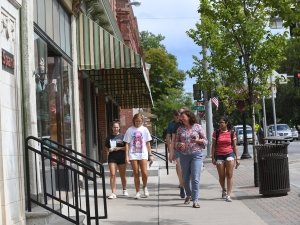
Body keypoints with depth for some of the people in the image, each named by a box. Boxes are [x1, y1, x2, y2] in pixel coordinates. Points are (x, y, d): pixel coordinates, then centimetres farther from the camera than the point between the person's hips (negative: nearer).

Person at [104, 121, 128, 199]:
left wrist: (119, 148, -14)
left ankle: (124, 190, 31)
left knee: (123, 175, 10)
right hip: (112, 158, 1)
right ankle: (113, 193, -11)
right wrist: (109, 150, -6)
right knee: (112, 174, -10)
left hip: (121, 157, -1)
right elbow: (106, 148, 15)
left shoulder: (122, 136, 1)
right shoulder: (109, 137, 7)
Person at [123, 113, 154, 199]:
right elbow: (127, 144, 3)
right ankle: (137, 192, 11)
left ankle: (145, 187, 19)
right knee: (136, 174, 2)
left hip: (143, 154, 0)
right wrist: (127, 156, -3)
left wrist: (150, 154, 7)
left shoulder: (144, 129, 6)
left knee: (144, 173, -9)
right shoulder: (130, 130, 2)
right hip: (133, 154, 0)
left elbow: (148, 143, 10)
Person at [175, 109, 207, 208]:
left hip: (196, 154, -3)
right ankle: (188, 195, 33)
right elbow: (176, 142, 13)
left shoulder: (198, 127, 2)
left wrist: (198, 140, -14)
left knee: (195, 178, -10)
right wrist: (179, 144, -9)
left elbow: (205, 141, 5)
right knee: (185, 178, 10)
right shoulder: (180, 128, 8)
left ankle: (195, 200, -8)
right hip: (184, 155, 3)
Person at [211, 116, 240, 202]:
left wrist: (237, 158, 6)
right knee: (221, 176, 6)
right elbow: (213, 146, 6)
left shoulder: (231, 133, 3)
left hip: (229, 154, -1)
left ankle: (228, 195, -12)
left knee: (229, 175, -10)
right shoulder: (216, 133, 3)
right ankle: (224, 190, 34)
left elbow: (234, 146, 8)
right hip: (219, 155, 1)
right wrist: (213, 157, 1)